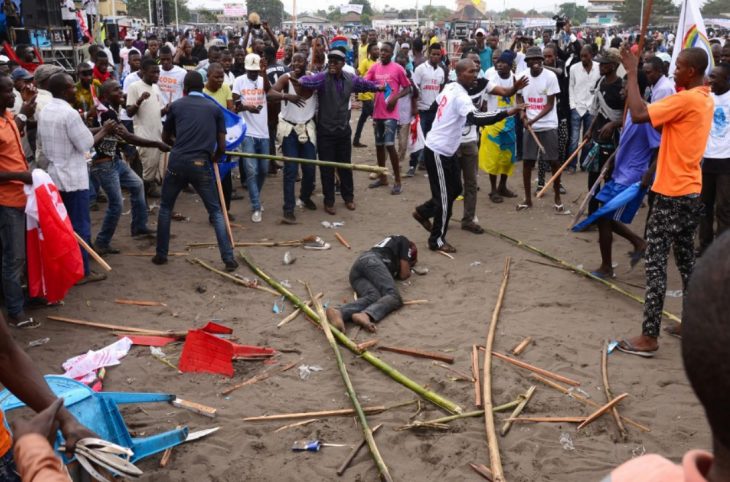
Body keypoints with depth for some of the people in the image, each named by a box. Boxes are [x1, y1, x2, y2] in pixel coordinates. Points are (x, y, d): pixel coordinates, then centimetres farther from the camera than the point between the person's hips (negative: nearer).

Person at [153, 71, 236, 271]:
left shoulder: (176, 105, 12)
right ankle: (229, 259, 3)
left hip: (177, 163, 0)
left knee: (165, 208, 20)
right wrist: (214, 158, 29)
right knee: (215, 212, 10)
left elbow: (165, 138, 23)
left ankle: (161, 254, 23)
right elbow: (221, 146, 7)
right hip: (201, 165, 0)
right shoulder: (215, 109, 11)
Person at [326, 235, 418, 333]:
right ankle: (366, 315, -54)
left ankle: (338, 312, -54)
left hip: (355, 270, 7)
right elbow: (403, 275, 18)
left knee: (372, 297, -21)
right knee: (393, 296, -22)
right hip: (372, 261, -7)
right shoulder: (403, 241, 25)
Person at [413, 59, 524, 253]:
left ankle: (423, 212, 33)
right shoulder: (460, 96, -23)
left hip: (443, 149, 9)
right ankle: (437, 240, 11)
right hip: (438, 151, -9)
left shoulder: (450, 87, 6)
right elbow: (476, 118, -40)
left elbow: (438, 102, 25)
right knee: (444, 196, -1)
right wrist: (506, 113, -46)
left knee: (455, 189, 19)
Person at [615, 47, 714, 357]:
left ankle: (649, 337, -3)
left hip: (673, 194, -10)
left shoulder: (686, 99, -19)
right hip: (692, 192, 10)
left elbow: (638, 115, -27)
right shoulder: (704, 99, 12)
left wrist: (632, 74, -19)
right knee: (686, 258, 17)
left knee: (655, 262, -6)